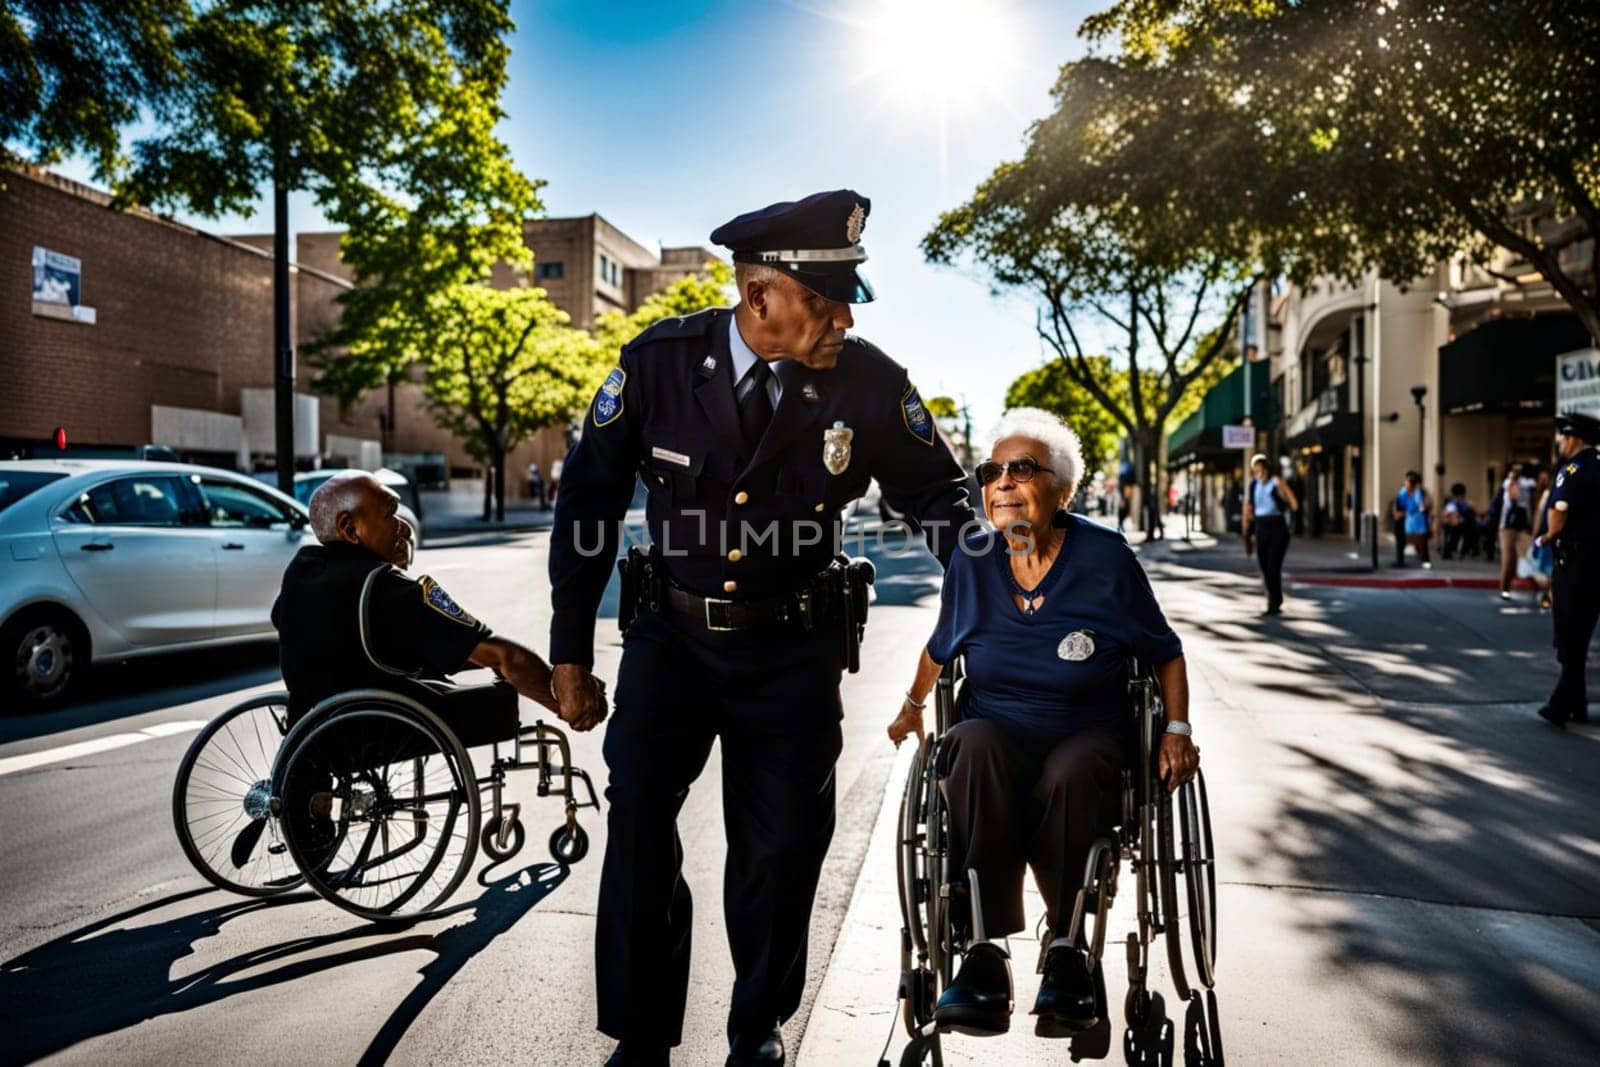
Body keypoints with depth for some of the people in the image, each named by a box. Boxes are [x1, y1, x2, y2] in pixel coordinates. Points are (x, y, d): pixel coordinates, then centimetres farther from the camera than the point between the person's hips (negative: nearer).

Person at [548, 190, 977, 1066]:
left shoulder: (868, 382, -14)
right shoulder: (661, 361, -13)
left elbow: (938, 496, 1)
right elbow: (589, 498, -2)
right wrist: (571, 649, 1)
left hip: (793, 647, 0)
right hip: (672, 632, 0)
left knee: (784, 841, 5)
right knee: (638, 812, -9)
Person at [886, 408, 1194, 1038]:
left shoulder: (1107, 560, -6)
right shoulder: (971, 562, 0)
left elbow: (1166, 654, 7)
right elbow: (939, 648, 20)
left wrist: (1177, 731, -3)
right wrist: (913, 704, 30)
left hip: (1085, 735, -1)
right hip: (995, 731, 2)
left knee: (1068, 775, -37)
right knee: (976, 747, -34)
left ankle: (1067, 956, -19)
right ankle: (985, 958, -32)